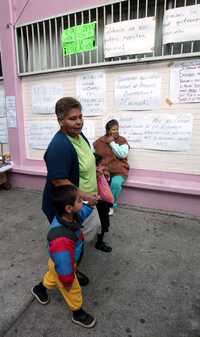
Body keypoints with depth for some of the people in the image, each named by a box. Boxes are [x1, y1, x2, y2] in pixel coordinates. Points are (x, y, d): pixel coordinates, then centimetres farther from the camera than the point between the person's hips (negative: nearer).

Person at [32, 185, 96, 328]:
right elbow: (63, 264, -34)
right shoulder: (61, 238, -49)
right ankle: (78, 314, 49)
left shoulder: (69, 217, -24)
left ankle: (39, 289, 66)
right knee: (73, 291, 19)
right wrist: (67, 281, -19)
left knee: (53, 276, 36)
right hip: (62, 266, -8)